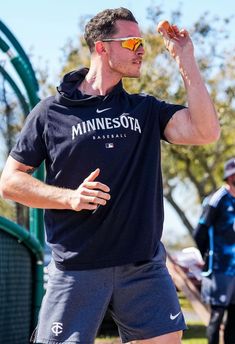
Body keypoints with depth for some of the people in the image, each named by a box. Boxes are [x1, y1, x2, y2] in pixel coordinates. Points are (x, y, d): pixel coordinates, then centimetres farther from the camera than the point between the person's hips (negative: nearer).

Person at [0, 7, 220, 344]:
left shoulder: (146, 110, 11)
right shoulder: (52, 111, 2)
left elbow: (206, 131, -5)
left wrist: (185, 60, -5)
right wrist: (69, 197, -12)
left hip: (145, 267, 3)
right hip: (77, 268, -3)